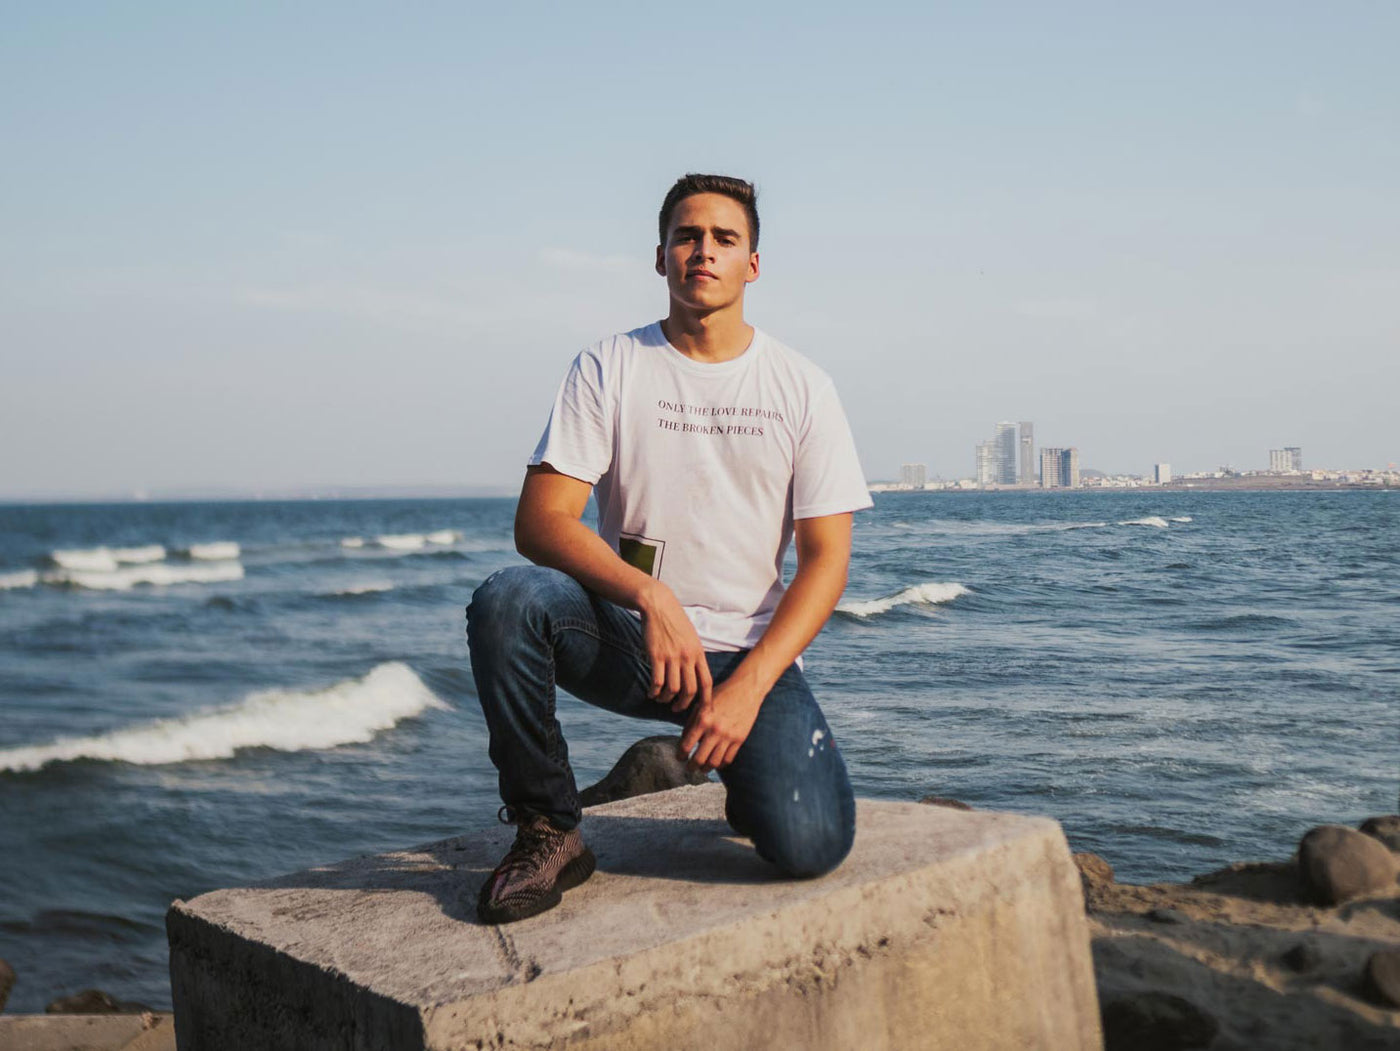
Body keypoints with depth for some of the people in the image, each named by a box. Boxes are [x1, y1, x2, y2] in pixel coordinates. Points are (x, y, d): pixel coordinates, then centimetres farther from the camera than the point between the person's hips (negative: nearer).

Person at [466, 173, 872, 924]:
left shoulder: (801, 388, 3)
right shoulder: (609, 368, 2)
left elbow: (825, 559, -1)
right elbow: (540, 522, -8)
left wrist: (749, 685, -15)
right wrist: (651, 596, -25)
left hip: (749, 653, 0)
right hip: (628, 638, 0)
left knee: (810, 846, -23)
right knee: (506, 601, -31)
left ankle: (747, 782, 16)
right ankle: (548, 830, -11)